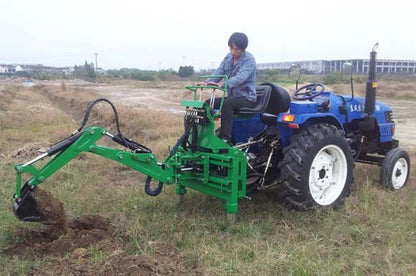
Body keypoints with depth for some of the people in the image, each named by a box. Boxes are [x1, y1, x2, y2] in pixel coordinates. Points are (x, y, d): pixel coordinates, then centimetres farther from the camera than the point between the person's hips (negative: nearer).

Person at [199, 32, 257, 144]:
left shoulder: (249, 60, -14)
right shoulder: (228, 57, 9)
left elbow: (240, 77, -30)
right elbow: (219, 72, 0)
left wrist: (223, 85, -44)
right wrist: (207, 82, -20)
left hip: (247, 98, -7)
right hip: (232, 96, 7)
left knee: (226, 104, -34)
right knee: (208, 103, -6)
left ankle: (225, 138, -34)